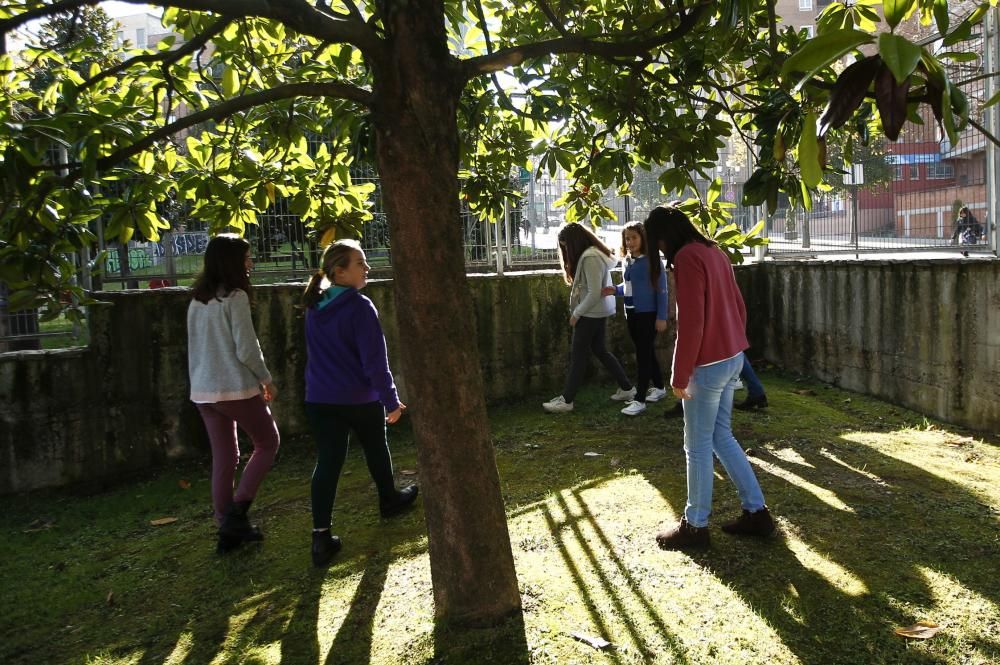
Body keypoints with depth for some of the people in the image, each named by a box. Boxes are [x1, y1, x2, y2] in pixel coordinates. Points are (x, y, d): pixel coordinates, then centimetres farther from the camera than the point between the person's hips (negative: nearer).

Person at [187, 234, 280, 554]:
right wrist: (266, 380, -1)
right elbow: (247, 349, -15)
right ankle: (236, 510, 1)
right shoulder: (235, 297, -13)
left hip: (203, 391, 7)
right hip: (236, 389, -7)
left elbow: (196, 348, 15)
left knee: (223, 458, 12)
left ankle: (228, 530, 17)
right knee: (268, 443, 11)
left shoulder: (197, 300, 10)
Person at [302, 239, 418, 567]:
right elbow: (375, 360, -18)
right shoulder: (360, 307, -17)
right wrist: (391, 400, -11)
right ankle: (389, 499, 43)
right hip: (360, 399, -4)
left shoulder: (315, 306, 4)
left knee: (327, 462, 2)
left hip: (320, 399, 4)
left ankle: (321, 536, -5)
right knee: (375, 449, 20)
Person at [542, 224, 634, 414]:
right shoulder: (595, 253, 11)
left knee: (578, 354, -2)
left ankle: (566, 400, 7)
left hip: (591, 313, -10)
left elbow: (594, 293, -25)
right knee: (599, 350, 17)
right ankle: (626, 388, 24)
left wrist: (576, 313, -15)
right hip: (598, 312, 10)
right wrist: (578, 311, 7)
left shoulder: (590, 258, -22)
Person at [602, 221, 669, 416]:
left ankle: (640, 400, -1)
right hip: (631, 314, 7)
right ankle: (659, 388, 33)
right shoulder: (627, 261, 8)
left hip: (648, 314, -7)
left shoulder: (652, 260, -12)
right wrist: (615, 290, -2)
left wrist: (661, 317, -15)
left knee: (643, 355, -5)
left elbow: (661, 290, -12)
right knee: (647, 353, 17)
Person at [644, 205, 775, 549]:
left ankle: (695, 525, 16)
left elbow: (690, 324, -22)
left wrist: (680, 376, -16)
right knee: (722, 437, 18)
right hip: (732, 358, 9)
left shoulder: (687, 257, -17)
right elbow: (739, 307, 16)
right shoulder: (714, 251, 11)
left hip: (708, 365, -9)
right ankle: (756, 512, 23)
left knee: (698, 446, 3)